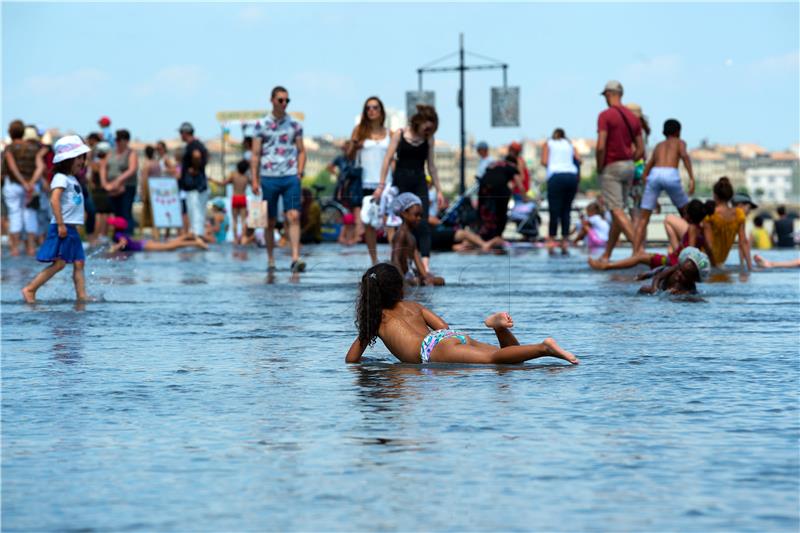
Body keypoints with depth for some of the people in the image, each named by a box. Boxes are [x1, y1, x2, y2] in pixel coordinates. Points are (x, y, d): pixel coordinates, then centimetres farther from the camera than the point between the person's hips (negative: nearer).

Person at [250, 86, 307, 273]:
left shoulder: (294, 124, 8)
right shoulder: (261, 125, 4)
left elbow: (301, 151, 13)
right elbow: (255, 154, 4)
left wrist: (300, 172, -2)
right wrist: (254, 180, -2)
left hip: (290, 177, 0)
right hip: (269, 178, 0)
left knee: (294, 217, -13)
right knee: (270, 222, 6)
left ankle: (295, 258, -20)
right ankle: (270, 259, 16)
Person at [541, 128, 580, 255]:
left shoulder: (548, 144, 17)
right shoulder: (569, 145, 23)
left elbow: (544, 162, 5)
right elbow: (579, 160, 10)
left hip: (556, 176, -2)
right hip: (572, 176, 3)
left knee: (555, 210, -2)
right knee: (566, 210, 6)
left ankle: (552, 238, -5)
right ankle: (565, 241, 2)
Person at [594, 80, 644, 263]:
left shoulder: (605, 115, -11)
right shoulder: (633, 117, 10)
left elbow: (601, 147, -19)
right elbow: (640, 149, 9)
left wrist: (599, 168, -7)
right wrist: (628, 162, 14)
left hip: (611, 167, -7)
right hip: (629, 166, 7)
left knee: (617, 211, -10)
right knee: (617, 211, 12)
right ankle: (606, 254, 19)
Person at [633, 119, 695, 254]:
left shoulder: (658, 145, 33)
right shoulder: (679, 142, 24)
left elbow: (645, 174, 29)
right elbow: (684, 155, -2)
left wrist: (653, 198, 34)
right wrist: (692, 178, -10)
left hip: (654, 174, 2)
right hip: (671, 175, -2)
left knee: (643, 218, 4)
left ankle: (636, 251, -11)